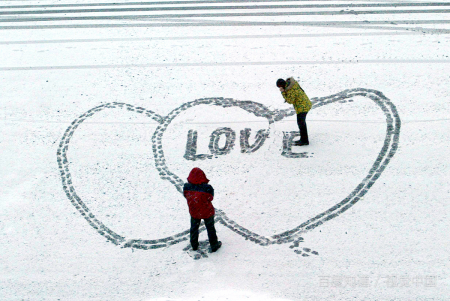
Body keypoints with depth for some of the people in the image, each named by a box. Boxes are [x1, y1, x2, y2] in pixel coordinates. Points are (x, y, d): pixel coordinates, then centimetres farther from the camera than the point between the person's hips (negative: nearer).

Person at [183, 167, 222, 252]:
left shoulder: (187, 187, -23)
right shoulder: (207, 188, -31)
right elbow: (210, 198, -14)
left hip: (194, 212, 2)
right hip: (207, 212, -2)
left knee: (194, 228, 27)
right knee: (210, 229, 21)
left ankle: (194, 245, 44)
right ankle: (214, 245, 37)